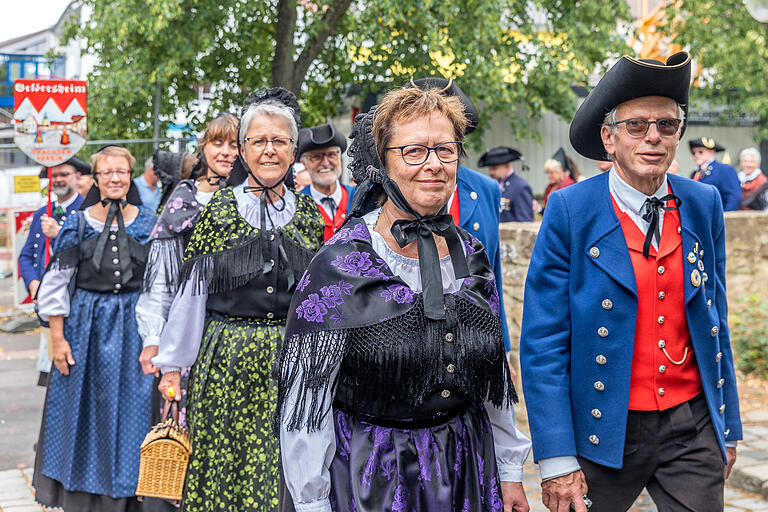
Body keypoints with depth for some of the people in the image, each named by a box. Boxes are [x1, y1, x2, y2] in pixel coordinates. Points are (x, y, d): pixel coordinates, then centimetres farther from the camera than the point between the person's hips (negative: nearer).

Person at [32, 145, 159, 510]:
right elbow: (57, 283, 1)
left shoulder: (149, 224, 4)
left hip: (136, 325, 0)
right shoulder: (77, 224, 2)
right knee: (87, 409, 5)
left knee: (131, 409, 3)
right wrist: (58, 338, -6)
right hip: (87, 326, 0)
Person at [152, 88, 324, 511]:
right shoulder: (218, 210, 2)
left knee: (285, 475, 1)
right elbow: (191, 290, 1)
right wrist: (172, 366, 0)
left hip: (295, 362, 1)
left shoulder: (309, 214, 8)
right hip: (226, 363, -1)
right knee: (223, 464, 2)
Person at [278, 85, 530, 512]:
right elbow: (306, 394, -12)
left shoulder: (471, 256, 2)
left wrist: (510, 471, 11)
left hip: (466, 462, 5)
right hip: (370, 474, -4)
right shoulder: (339, 265, -14)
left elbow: (494, 372, 11)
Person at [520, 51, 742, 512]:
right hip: (605, 432, -3)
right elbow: (543, 344, -10)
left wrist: (728, 428, 13)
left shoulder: (704, 205, 3)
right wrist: (557, 459, -14)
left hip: (692, 427, 3)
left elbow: (715, 324, 12)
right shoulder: (569, 212, -10)